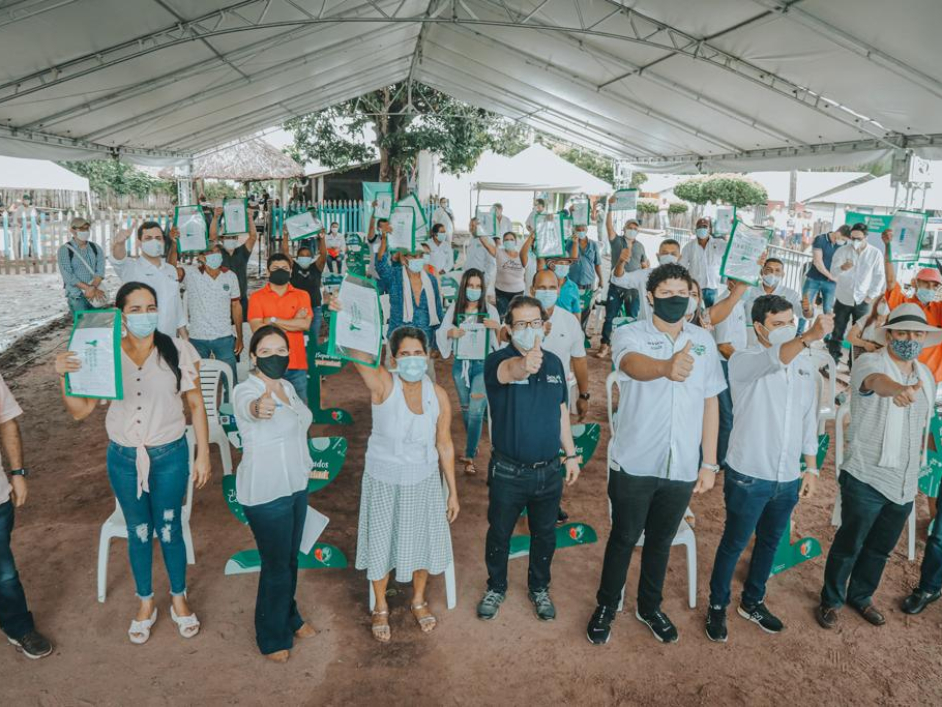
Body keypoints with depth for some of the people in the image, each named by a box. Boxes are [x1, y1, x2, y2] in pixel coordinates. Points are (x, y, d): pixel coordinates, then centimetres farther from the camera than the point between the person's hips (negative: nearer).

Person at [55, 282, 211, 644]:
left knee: (169, 530, 12)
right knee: (138, 533, 17)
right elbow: (80, 410, -5)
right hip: (124, 458, 2)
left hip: (170, 455, -1)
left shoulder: (178, 351, -11)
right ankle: (146, 603, 39)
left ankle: (179, 599, 36)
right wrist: (63, 377, -23)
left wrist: (203, 454, -4)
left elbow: (196, 404, -5)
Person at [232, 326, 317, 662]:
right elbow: (247, 405, -47)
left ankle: (289, 618, 45)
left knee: (291, 559, 22)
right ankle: (272, 638, 30)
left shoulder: (287, 387, 3)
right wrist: (258, 407, -70)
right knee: (276, 566, 7)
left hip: (296, 485, 7)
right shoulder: (245, 390, -21)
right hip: (266, 494, -7)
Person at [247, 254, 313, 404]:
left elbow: (305, 324, -9)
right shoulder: (257, 297, 3)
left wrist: (273, 321, -9)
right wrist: (294, 321, -8)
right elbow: (257, 328, -10)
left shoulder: (302, 295, 6)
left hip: (297, 364, 1)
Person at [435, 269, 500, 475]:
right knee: (466, 409, 16)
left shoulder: (490, 309, -5)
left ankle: (469, 456, -2)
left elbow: (499, 341, 0)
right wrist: (451, 332, -21)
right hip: (460, 364, 3)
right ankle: (472, 446, 35)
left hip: (482, 365, -3)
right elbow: (441, 332, 1)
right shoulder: (454, 308, 0)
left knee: (476, 410, -9)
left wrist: (497, 327, -22)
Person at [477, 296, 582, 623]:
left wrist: (571, 453, 10)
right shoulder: (498, 360, -17)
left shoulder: (554, 363, 0)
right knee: (499, 534, 16)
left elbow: (562, 412, 10)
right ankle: (496, 588, 40)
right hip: (507, 471, -3)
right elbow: (508, 371, -43)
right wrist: (523, 365, -66)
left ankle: (540, 588, 43)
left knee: (544, 535, 20)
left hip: (549, 470, 4)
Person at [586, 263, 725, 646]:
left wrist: (710, 463, 6)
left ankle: (649, 607, 41)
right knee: (623, 539, 13)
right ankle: (606, 606, 35)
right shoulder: (629, 334, -10)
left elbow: (710, 402, 7)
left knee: (661, 541, 20)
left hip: (682, 467, 3)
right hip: (634, 464, -3)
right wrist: (667, 367, -57)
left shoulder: (703, 340, 2)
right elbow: (635, 365, -35)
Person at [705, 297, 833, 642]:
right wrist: (809, 337, -55)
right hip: (748, 475, -5)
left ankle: (752, 602, 40)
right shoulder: (743, 360, -14)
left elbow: (809, 420, 11)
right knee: (733, 544, 10)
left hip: (788, 477, 6)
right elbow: (772, 361, -38)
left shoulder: (805, 365, 5)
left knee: (770, 542, 20)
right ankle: (717, 605, 29)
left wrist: (811, 468, 10)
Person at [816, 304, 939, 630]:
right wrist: (897, 389, -61)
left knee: (881, 547, 19)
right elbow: (876, 380, -39)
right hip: (866, 478, -6)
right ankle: (831, 600, 26)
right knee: (849, 544, 6)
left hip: (905, 484, 6)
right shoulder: (869, 362, -13)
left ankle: (861, 596, 40)